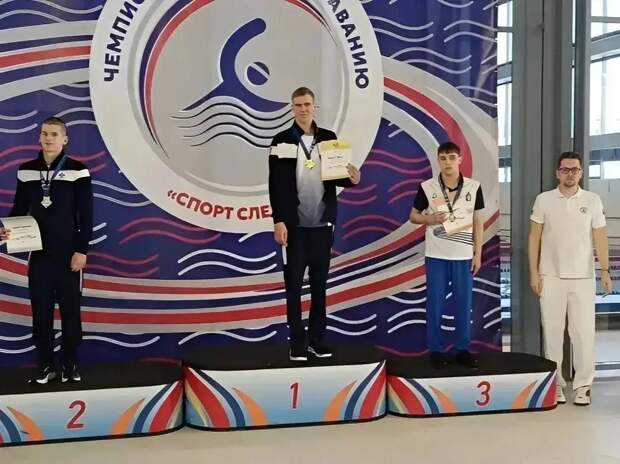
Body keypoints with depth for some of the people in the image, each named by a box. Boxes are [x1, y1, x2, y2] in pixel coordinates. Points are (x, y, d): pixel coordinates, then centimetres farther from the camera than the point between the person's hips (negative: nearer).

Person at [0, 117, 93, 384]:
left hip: (69, 253, -3)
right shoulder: (26, 171, 5)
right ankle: (45, 365, 14)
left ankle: (70, 364, 14)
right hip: (38, 253, 3)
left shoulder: (78, 171, -5)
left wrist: (81, 250, -10)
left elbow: (86, 214, -6)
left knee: (70, 309, 4)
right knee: (41, 310, 5)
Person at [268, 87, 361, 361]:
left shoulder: (329, 139, 8)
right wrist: (278, 221, -12)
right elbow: (276, 185, -5)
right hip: (294, 224, -3)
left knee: (319, 284, 8)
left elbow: (335, 177, 13)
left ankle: (317, 339, 17)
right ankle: (297, 343, 9)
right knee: (294, 284, 2)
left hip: (322, 223, 3)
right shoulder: (281, 141, -1)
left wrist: (350, 179, -10)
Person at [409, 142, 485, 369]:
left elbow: (477, 222, 6)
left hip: (464, 256, 1)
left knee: (464, 304, 6)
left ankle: (463, 350, 17)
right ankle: (436, 350, 14)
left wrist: (478, 254, 2)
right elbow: (413, 216, 7)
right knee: (435, 304, 3)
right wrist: (431, 218, -14)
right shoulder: (427, 187, -4)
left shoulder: (474, 187, -1)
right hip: (436, 255, -1)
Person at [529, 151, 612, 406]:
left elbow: (600, 238, 3)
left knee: (583, 332, -1)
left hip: (583, 277, 0)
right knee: (552, 331, 5)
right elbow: (534, 238, 3)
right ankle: (555, 383, 15)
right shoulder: (544, 200, 1)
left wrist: (605, 271, -4)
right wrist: (534, 273, -2)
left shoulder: (592, 200, 3)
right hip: (551, 277, 0)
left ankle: (583, 385, 8)